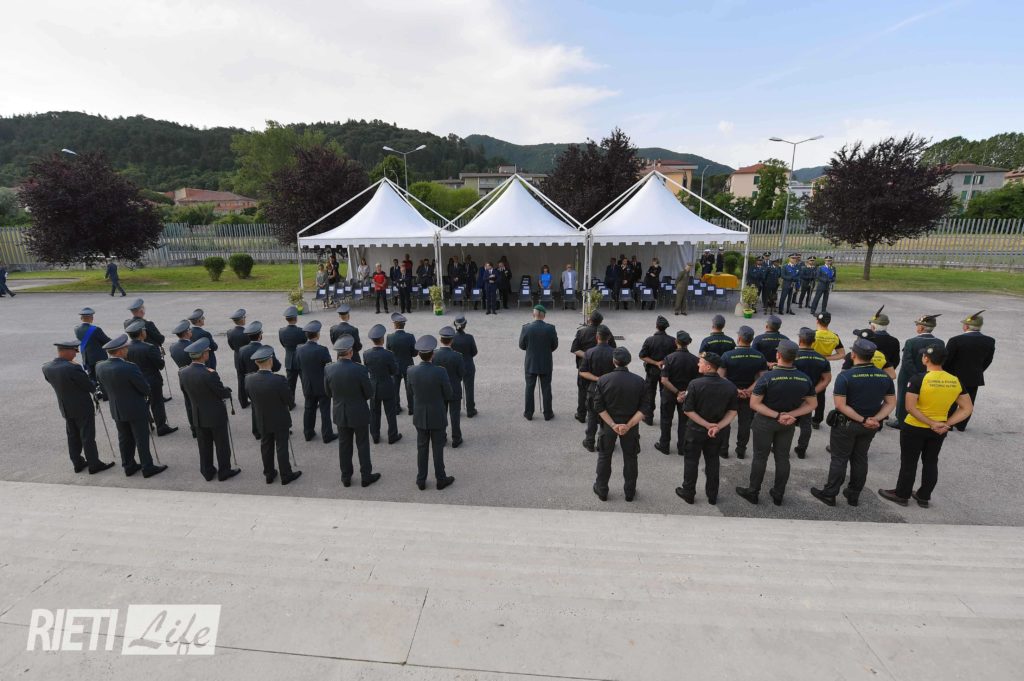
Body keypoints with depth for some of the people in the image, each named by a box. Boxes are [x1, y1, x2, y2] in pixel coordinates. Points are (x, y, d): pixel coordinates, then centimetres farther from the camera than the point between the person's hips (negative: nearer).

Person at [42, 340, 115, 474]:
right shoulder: (73, 368, -27)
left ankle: (78, 463, 29)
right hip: (82, 407, -7)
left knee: (72, 436, 18)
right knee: (88, 437, 3)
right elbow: (90, 385, -18)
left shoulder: (46, 368, -5)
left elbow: (52, 382, 11)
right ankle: (94, 465, 12)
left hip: (65, 408, 7)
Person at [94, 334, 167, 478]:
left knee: (124, 439, 19)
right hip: (136, 410, -6)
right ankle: (147, 467, 16)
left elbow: (105, 390, 6)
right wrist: (145, 394, 6)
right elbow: (145, 388, -17)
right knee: (141, 439, 6)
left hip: (116, 410, 6)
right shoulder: (129, 368, -27)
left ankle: (128, 466, 30)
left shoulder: (100, 367, -6)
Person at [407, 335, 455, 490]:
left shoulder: (411, 371, -12)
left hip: (420, 416, 3)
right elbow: (449, 396, -11)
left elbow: (411, 393, 3)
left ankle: (421, 480, 27)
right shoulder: (440, 372, -22)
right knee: (438, 449, 12)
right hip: (438, 416, -3)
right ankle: (441, 479, 25)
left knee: (422, 448, 16)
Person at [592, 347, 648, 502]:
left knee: (604, 457, 17)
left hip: (608, 425, 0)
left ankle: (602, 491, 29)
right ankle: (629, 492, 30)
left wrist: (613, 425, -15)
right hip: (630, 425, 0)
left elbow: (599, 407, -15)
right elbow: (644, 409, -14)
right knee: (630, 458, 17)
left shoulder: (603, 380, -14)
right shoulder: (639, 381, -12)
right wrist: (628, 425, -17)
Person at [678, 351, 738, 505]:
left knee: (691, 461, 15)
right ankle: (712, 496, 31)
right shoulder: (729, 386, -10)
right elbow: (733, 411, -8)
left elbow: (688, 410, -20)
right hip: (718, 433, 3)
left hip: (696, 430, -3)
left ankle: (688, 493, 27)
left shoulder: (695, 384, -22)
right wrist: (718, 426, -15)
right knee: (712, 462, 21)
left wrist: (707, 425, -16)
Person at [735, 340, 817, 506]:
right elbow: (811, 404, -3)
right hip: (789, 424, 4)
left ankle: (753, 492, 21)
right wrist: (791, 415, -13)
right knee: (783, 458, 15)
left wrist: (777, 415, -20)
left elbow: (754, 404, -23)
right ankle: (778, 494, 28)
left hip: (765, 421, -3)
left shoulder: (767, 378, -24)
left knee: (760, 457, 10)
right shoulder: (805, 379, -10)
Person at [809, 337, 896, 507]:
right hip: (870, 428, 5)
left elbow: (840, 405, -23)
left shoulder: (845, 376, -20)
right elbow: (891, 403, -1)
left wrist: (862, 420, -17)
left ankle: (829, 494, 15)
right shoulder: (885, 376, -2)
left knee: (839, 459, 6)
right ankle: (854, 496, 28)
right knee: (860, 459, 17)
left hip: (847, 424, -5)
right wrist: (875, 419, -11)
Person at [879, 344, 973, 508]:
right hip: (939, 431, 5)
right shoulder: (955, 381, -3)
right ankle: (924, 497, 31)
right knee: (931, 463, 18)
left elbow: (910, 407, -24)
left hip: (914, 428, -5)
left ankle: (902, 495, 23)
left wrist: (931, 423, -16)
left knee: (908, 463, 9)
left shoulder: (918, 379, -20)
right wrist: (947, 424, -6)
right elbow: (967, 408, -1)